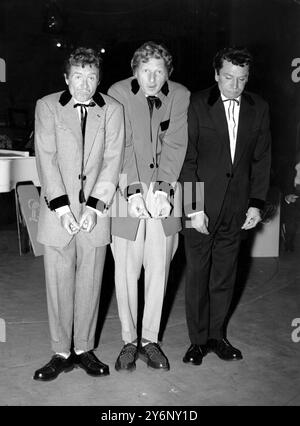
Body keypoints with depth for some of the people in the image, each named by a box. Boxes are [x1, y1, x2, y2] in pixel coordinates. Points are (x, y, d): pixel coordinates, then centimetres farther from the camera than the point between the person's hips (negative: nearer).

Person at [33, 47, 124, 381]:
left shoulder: (112, 109, 5)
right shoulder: (47, 106, 3)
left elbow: (112, 159, -1)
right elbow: (46, 158, -3)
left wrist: (95, 206, -10)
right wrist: (61, 206, -11)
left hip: (95, 212, 1)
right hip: (58, 209, 0)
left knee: (90, 283, 7)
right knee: (58, 282, 3)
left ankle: (84, 348, 22)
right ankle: (62, 352, 17)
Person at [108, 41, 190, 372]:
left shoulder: (181, 96, 0)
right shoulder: (117, 94, -5)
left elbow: (175, 145, -5)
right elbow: (121, 146, -11)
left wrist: (162, 189, -17)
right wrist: (133, 191, -20)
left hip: (165, 193, 2)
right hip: (127, 190, -1)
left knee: (158, 268, 6)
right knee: (127, 269, 1)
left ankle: (150, 339, 20)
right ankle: (129, 340, 17)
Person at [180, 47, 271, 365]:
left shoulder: (258, 109, 6)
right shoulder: (197, 105, -6)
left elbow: (261, 159, 9)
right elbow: (187, 159, -7)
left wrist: (256, 203, 4)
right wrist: (193, 208, -12)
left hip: (236, 207, 3)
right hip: (200, 206, -3)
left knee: (225, 275, 11)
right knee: (197, 273, 5)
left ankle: (216, 335, 26)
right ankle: (198, 339, 20)